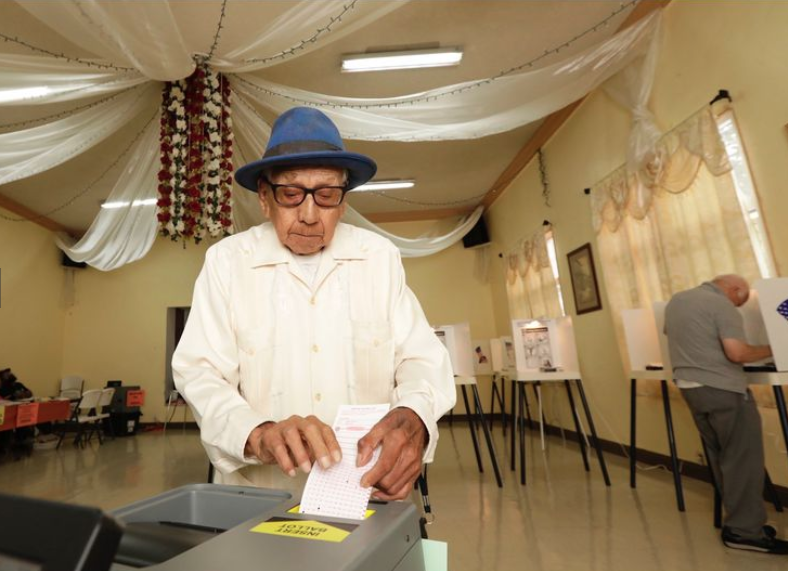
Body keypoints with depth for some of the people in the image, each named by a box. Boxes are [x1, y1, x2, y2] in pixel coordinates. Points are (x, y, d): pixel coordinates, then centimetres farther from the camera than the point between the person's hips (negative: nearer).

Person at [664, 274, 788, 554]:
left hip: (689, 386, 8)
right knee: (743, 457, 2)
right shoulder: (722, 305, -12)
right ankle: (744, 530, 8)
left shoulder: (675, 300, 13)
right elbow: (737, 353, -20)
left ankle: (737, 520, 26)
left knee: (720, 456, 16)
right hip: (723, 389, -8)